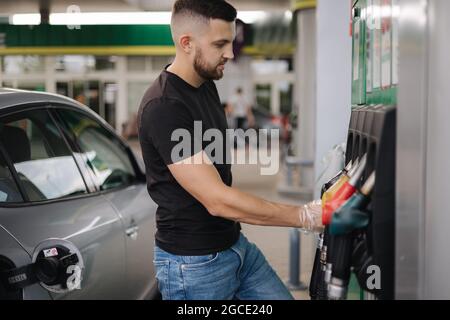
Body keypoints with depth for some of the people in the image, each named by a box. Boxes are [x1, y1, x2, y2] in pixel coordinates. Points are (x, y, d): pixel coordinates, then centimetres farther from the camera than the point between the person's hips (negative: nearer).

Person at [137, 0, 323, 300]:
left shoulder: (206, 85, 5)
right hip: (193, 263, -8)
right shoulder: (163, 107, -24)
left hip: (236, 245, 8)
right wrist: (304, 217, -23)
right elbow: (216, 200, -27)